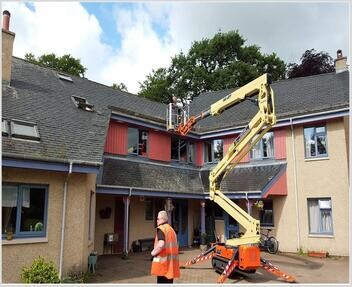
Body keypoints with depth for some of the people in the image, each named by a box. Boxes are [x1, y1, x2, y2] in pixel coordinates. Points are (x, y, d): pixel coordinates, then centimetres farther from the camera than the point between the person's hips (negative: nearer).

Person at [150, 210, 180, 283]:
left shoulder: (161, 229, -11)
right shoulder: (171, 229, 16)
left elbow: (161, 244, -26)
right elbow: (175, 246, 21)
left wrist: (153, 252, -11)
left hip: (163, 261, -8)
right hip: (171, 261, 8)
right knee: (169, 282, 15)